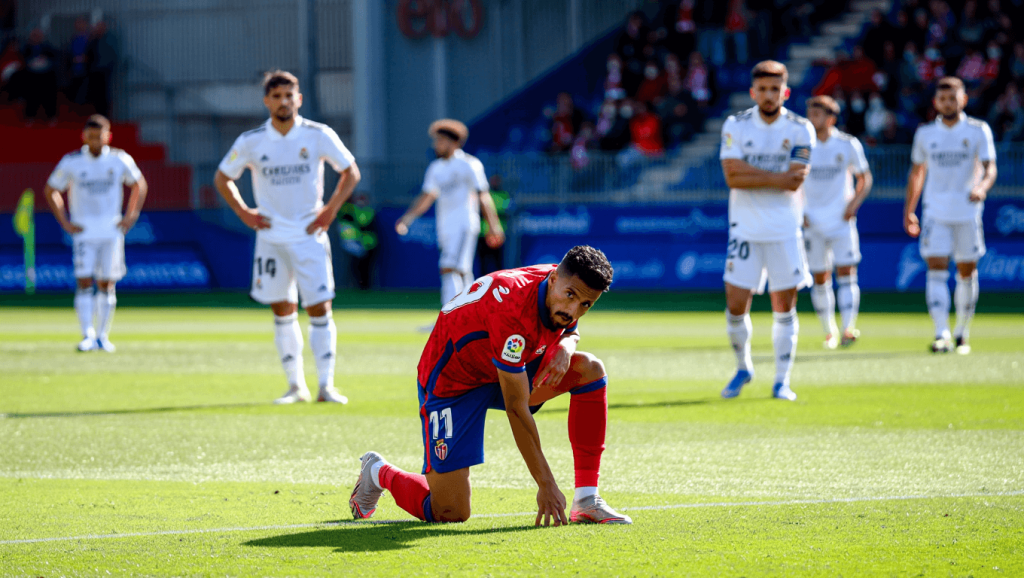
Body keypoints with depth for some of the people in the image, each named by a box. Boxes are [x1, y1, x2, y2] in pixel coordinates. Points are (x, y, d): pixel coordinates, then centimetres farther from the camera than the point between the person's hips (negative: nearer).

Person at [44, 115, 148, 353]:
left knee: (106, 285, 2)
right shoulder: (71, 162, -3)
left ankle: (102, 336, 11)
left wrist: (131, 216, 7)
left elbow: (139, 185, 16)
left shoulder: (120, 160, 1)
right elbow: (50, 191, 8)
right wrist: (64, 223, 0)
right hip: (84, 232, -1)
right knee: (84, 283, -12)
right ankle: (87, 335, -12)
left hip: (112, 232, 1)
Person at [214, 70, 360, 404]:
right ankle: (295, 386, 13)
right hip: (271, 236, 1)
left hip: (310, 236, -1)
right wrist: (243, 213, 2)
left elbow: (351, 172, 6)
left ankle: (326, 385, -5)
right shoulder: (251, 142, -2)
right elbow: (222, 179, 11)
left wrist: (331, 210, -2)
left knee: (320, 308, -8)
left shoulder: (319, 136, -5)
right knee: (283, 311, 5)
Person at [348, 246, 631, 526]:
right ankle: (379, 472, 20)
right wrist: (546, 485, -29)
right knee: (450, 513, -12)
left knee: (590, 370, -14)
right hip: (452, 384, -8)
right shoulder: (512, 307, -37)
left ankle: (586, 502, -10)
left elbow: (569, 331, 14)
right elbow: (516, 408, -32)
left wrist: (566, 348, -14)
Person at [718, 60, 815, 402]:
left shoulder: (800, 130, -1)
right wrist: (779, 178, -14)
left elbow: (794, 183, -11)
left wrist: (750, 173, -13)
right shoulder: (736, 126, 0)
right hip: (745, 229, 0)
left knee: (784, 307, 1)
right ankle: (743, 369, 21)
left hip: (785, 230, 0)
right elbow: (733, 177, -11)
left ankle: (782, 380, 11)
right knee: (736, 306, -3)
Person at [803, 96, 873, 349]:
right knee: (820, 279, 3)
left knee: (846, 272, -13)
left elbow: (865, 178, 8)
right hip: (813, 223, 2)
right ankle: (829, 331, 15)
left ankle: (848, 328, -18)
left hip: (842, 221, -2)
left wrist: (854, 203, -7)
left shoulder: (848, 145, -2)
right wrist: (798, 212, 0)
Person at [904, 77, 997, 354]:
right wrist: (908, 210, 17)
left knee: (967, 272, 5)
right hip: (935, 213, 1)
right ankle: (941, 334, -20)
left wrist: (982, 187, -29)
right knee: (936, 270, -13)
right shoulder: (925, 133, 8)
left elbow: (990, 167, -7)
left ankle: (962, 334, 20)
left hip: (967, 213, -1)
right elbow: (917, 172, 18)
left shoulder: (978, 130, 1)